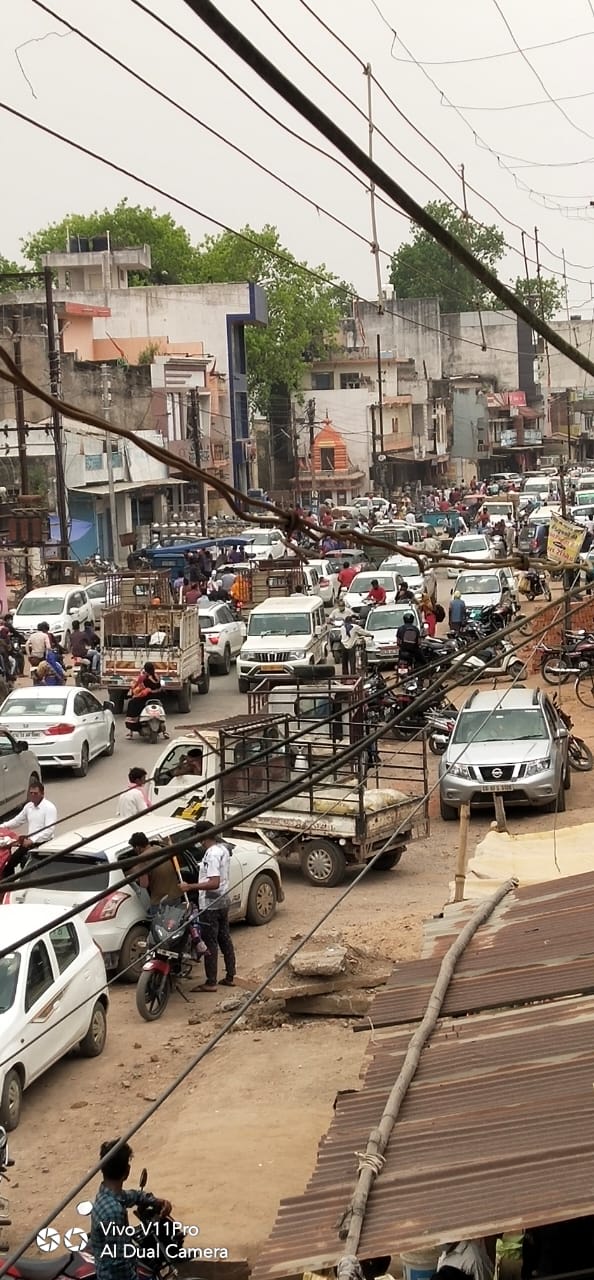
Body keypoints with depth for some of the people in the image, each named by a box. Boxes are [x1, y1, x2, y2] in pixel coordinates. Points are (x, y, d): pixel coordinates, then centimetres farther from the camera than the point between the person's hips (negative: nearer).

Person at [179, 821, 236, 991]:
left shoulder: (212, 854, -23)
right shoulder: (223, 848, 7)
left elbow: (214, 883, -31)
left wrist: (190, 887, -31)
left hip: (210, 905, -10)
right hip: (223, 901, 10)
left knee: (210, 943, -2)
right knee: (225, 939, 16)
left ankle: (211, 982, 2)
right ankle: (230, 977, 23)